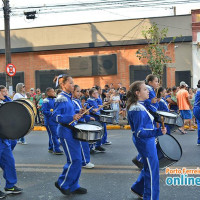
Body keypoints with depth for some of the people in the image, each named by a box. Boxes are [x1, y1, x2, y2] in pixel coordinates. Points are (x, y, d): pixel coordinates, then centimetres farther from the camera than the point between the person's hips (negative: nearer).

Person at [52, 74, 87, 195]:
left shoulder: (69, 97, 13)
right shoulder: (61, 99, -14)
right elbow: (55, 116, -22)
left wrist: (78, 115, 9)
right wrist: (71, 118, -29)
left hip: (73, 131, 9)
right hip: (66, 132, -9)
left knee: (77, 160, 11)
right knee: (74, 160, -7)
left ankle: (73, 186, 21)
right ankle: (62, 184, 11)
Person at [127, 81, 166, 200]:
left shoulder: (139, 106, 8)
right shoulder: (138, 110, -24)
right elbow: (139, 132, -27)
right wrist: (158, 132, -36)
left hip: (147, 141, 10)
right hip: (145, 142, -10)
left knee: (149, 166, 22)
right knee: (152, 169, 1)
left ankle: (138, 189, 37)